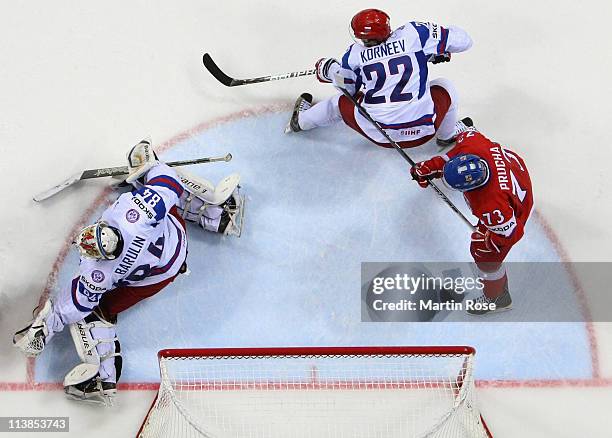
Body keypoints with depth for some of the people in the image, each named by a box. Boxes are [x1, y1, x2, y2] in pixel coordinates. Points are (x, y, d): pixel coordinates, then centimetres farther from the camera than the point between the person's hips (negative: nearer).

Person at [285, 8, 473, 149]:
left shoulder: (355, 54, -7)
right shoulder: (414, 33, -11)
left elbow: (347, 86, 11)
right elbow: (462, 40, -6)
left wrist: (327, 69, 28)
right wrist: (439, 51, 14)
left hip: (378, 134, 1)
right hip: (422, 131, -1)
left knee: (340, 103, 29)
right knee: (444, 87, 27)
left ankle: (301, 120, 53)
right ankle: (447, 137, 45)